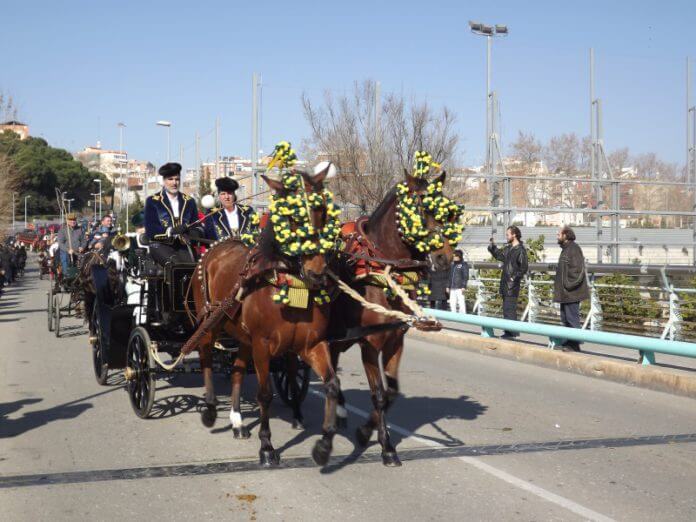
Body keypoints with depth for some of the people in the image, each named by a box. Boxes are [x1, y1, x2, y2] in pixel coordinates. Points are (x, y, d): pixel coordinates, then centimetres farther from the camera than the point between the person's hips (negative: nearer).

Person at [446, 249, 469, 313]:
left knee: (461, 302, -10)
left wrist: (464, 286, -15)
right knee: (452, 303, 5)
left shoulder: (464, 264, -1)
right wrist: (448, 286, 18)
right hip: (452, 288, 7)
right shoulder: (452, 265, 19)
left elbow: (466, 276, -7)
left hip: (459, 288, -7)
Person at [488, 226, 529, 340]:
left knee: (510, 309, -11)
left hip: (512, 285, -9)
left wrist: (515, 277, -16)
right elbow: (498, 254, 30)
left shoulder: (520, 250, -12)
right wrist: (493, 245, 16)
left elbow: (524, 267, -17)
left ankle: (512, 332, -7)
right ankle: (508, 331, 19)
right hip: (505, 283, 9)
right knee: (506, 309, 13)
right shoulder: (508, 249, 14)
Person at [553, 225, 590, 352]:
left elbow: (578, 270, -22)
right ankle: (568, 343, 21)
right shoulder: (566, 249, 17)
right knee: (565, 319, 15)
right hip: (565, 293, 11)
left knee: (572, 319, -6)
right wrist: (560, 287, 19)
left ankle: (574, 345, -1)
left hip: (572, 293, -11)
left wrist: (569, 285, -20)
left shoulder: (573, 249, -15)